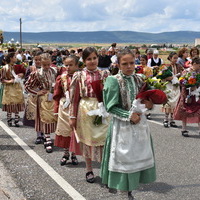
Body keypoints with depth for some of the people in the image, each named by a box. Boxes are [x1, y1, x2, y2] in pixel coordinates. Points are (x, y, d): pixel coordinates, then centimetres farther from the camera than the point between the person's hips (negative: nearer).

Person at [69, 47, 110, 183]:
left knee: (103, 138, 0)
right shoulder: (79, 76, -1)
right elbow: (75, 96, -2)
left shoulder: (104, 74, 3)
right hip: (85, 109, -1)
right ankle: (89, 170, 24)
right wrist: (73, 116, -3)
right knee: (87, 139, 9)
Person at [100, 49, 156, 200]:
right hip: (122, 126, -6)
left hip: (139, 122, 6)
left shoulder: (138, 79, 5)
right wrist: (129, 116, -19)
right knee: (124, 158, 2)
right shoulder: (114, 81, -12)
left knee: (138, 156, 10)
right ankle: (122, 188, 17)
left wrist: (147, 104, -5)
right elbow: (111, 107, -14)